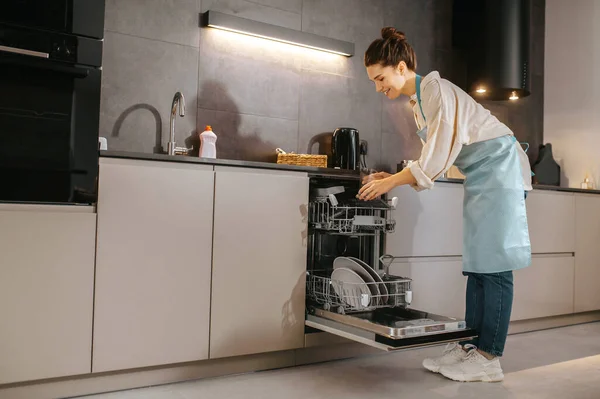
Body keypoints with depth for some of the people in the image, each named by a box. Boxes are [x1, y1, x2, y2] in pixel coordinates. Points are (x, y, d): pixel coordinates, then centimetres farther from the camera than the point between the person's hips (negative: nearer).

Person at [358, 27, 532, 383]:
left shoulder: (436, 88, -14)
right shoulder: (418, 101, 14)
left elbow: (441, 154, -20)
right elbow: (434, 158, 14)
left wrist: (391, 182, -16)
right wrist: (395, 178, 2)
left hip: (499, 166, -10)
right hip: (481, 176, 10)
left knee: (494, 263, -11)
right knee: (478, 262, 7)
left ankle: (489, 358, -8)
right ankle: (473, 346, 11)